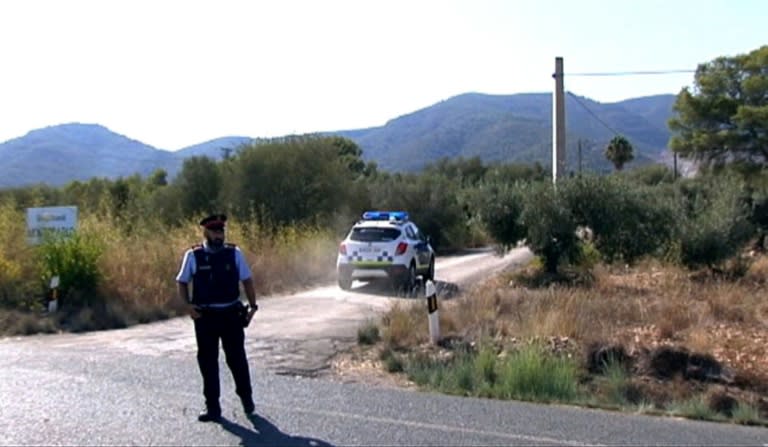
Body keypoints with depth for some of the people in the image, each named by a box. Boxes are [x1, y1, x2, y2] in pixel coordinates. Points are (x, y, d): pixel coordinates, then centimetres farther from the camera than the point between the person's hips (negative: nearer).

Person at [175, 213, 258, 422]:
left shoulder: (234, 253, 1)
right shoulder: (193, 255, -1)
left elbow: (247, 280, 6)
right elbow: (182, 283, 5)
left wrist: (253, 306, 0)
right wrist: (188, 305, -8)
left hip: (231, 315, 0)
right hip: (205, 317, 0)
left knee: (237, 358, 7)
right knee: (207, 362, 6)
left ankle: (246, 398, 28)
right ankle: (212, 407, 18)